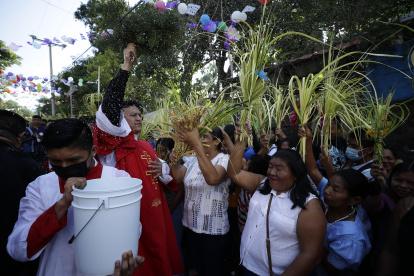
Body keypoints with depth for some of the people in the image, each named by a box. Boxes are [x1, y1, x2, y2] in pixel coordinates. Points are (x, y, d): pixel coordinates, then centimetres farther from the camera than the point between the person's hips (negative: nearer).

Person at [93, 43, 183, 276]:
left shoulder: (147, 147, 10)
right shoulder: (117, 141, -11)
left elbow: (161, 178, 20)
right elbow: (109, 107, -29)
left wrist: (161, 169, -5)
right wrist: (126, 66, -25)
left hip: (154, 214, 7)